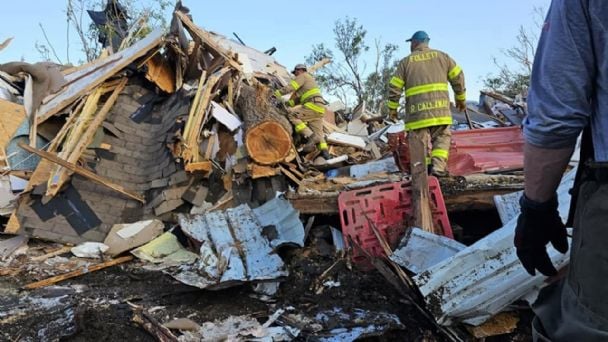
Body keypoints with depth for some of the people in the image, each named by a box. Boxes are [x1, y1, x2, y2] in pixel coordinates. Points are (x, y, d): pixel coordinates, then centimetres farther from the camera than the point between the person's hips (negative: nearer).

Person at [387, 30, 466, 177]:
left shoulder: (406, 62, 9)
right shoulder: (441, 56, 13)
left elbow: (394, 87, 5)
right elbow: (458, 76, 12)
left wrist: (392, 108, 15)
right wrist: (461, 98, 23)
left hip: (417, 111, -1)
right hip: (440, 109, 1)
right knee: (442, 137, 13)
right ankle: (438, 167, -5)